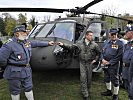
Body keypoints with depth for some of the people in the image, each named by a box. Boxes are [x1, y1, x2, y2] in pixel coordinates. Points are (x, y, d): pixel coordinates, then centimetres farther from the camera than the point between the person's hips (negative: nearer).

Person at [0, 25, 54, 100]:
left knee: (29, 87, 18)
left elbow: (36, 43, 19)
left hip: (27, 70, 7)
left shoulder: (26, 42, 4)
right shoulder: (9, 45, -20)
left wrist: (48, 43, 26)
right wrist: (7, 66, -4)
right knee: (15, 91, 11)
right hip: (14, 72, -7)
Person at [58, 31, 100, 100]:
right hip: (82, 63, 0)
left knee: (89, 77, 10)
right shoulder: (80, 43, -3)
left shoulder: (94, 44, -3)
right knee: (83, 78, -4)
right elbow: (71, 47, -2)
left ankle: (87, 90, 33)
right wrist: (63, 45, -12)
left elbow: (98, 53, 9)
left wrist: (95, 59, 3)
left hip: (90, 63, 1)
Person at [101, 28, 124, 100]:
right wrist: (103, 59, -6)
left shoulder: (120, 43, -10)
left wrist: (110, 62, -16)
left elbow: (119, 56, -15)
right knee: (107, 78, 19)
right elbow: (102, 51, 12)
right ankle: (109, 91, 40)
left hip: (113, 65, -6)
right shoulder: (107, 42, 8)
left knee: (114, 80, 3)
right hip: (105, 64, 6)